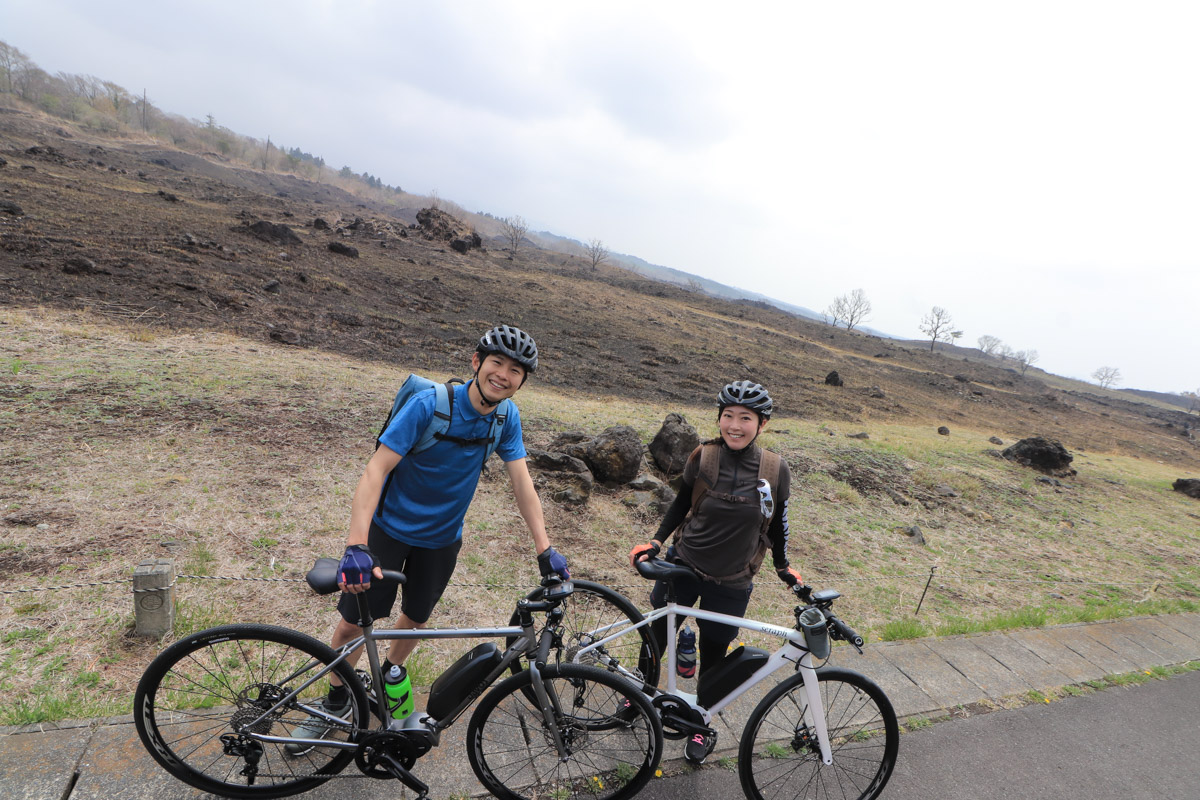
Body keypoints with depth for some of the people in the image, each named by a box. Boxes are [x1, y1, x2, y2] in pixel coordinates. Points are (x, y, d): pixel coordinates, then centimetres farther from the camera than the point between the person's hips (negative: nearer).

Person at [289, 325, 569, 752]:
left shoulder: (507, 417, -14)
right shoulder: (429, 404, -27)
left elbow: (521, 482, -11)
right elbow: (377, 468, -30)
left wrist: (544, 548, -17)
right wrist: (356, 546, -38)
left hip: (442, 538, 4)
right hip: (390, 527, -3)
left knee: (416, 618, 19)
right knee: (353, 622, 4)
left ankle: (390, 674, 51)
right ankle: (337, 700, 33)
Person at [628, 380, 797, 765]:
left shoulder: (776, 470, -12)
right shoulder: (703, 457, -14)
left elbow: (777, 522, 3)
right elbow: (681, 503, 1)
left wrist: (783, 567, 12)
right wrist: (655, 541, -5)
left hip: (731, 583, 0)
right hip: (683, 563, 1)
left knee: (712, 657, 15)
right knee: (657, 634, 18)